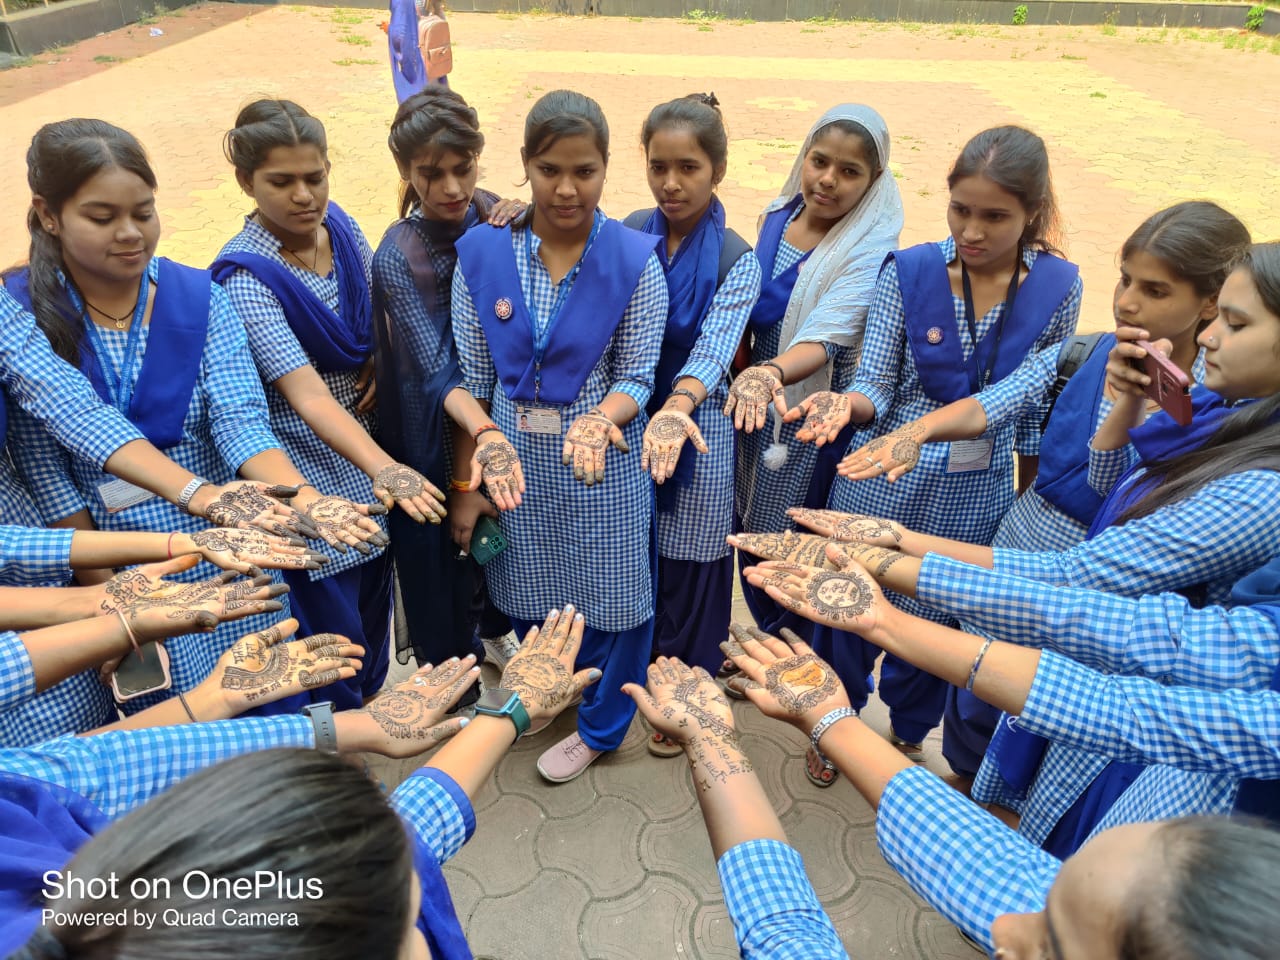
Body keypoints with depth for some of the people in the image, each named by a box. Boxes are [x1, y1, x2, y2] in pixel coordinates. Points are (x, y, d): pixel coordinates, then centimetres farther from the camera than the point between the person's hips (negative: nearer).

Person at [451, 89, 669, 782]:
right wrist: (468, 478, -6)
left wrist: (599, 421, -30)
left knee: (608, 596, 12)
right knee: (527, 595, 20)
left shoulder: (636, 260, -11)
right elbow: (468, 378, -1)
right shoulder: (481, 254, -5)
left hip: (605, 463, -2)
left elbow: (636, 379, -9)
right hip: (513, 458, 2)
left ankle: (598, 725, 39)